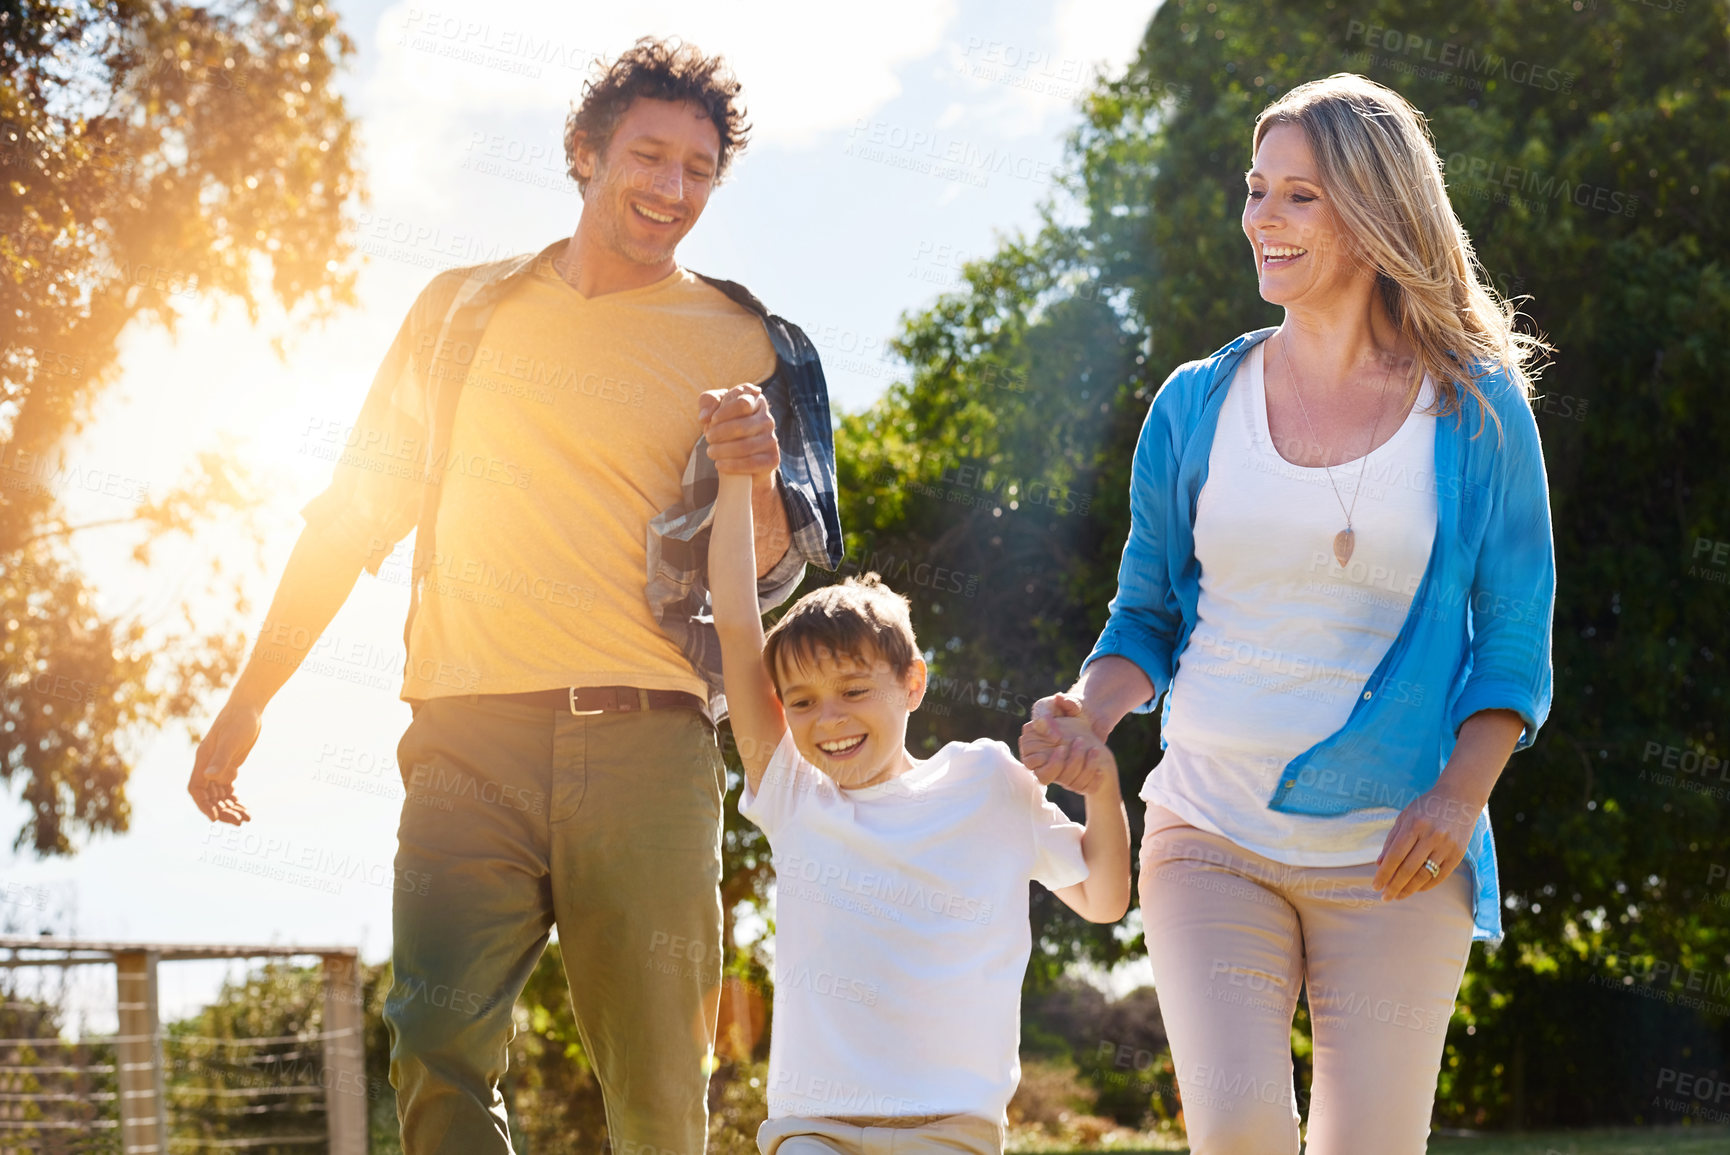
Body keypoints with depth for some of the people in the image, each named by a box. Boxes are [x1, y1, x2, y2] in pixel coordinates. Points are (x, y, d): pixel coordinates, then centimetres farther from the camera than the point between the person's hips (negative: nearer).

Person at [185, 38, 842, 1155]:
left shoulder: (748, 347, 12)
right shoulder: (467, 308, 17)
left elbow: (773, 572, 11)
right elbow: (357, 512, 21)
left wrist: (760, 483, -13)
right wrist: (247, 704, 18)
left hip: (646, 739, -1)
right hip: (471, 736, 1)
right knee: (440, 1041, -16)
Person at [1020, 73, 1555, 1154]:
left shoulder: (1476, 413, 1)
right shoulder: (1198, 406, 6)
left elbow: (1515, 639, 2)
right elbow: (1148, 616, 13)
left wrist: (1460, 797, -12)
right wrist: (1091, 708, -8)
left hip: (1394, 859, -1)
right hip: (1213, 841, 1)